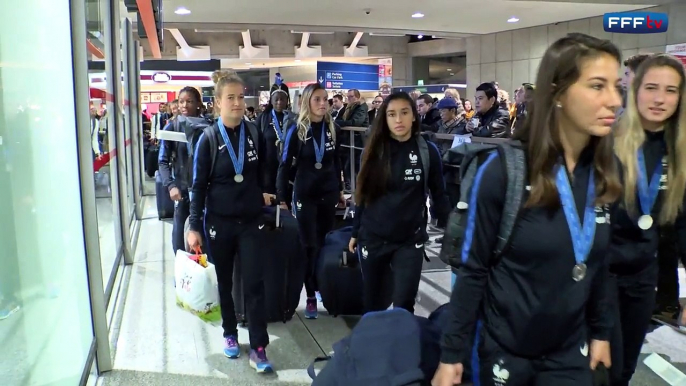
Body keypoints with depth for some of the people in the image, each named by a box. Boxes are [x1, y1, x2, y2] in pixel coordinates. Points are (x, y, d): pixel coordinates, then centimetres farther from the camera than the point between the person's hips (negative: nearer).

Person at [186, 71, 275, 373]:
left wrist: (263, 192, 7)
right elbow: (199, 185, -4)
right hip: (219, 222, -1)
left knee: (254, 283, -2)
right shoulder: (208, 139, -6)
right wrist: (195, 227, -6)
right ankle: (230, 334, 32)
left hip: (251, 220, 1)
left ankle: (258, 349, 5)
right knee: (224, 281, 13)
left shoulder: (254, 134, 0)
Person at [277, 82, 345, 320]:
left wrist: (340, 189, 15)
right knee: (310, 246, 0)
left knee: (326, 243, 11)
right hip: (305, 195, -3)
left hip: (329, 194, 3)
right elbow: (285, 165, -8)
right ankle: (311, 297, 7)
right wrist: (282, 198, -12)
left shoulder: (333, 129, 2)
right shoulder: (297, 131, -8)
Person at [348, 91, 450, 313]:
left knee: (404, 305, -1)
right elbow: (363, 195, 6)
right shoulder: (374, 151, -2)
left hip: (410, 241, -2)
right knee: (371, 301, 15)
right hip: (372, 238, 2)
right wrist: (356, 232, 10)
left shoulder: (428, 151, -6)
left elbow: (439, 195, 2)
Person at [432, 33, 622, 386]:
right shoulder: (504, 170, -19)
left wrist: (600, 330, 12)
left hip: (570, 350, 4)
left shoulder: (607, 173, -4)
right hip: (504, 347, -4)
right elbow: (473, 268, -14)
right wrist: (452, 353, -11)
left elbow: (599, 262, 7)